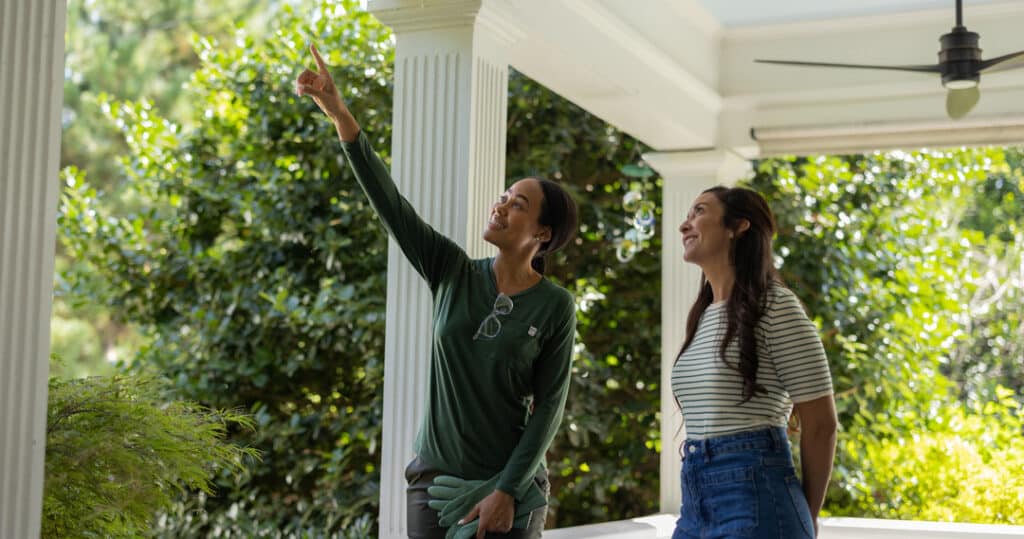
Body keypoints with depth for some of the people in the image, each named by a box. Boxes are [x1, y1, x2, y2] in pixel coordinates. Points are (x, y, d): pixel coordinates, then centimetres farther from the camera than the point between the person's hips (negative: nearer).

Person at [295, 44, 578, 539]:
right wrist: (339, 114, -17)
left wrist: (508, 491, -14)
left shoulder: (555, 306, -6)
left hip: (509, 487, -2)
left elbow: (550, 405, -7)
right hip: (434, 480, 3)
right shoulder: (453, 273, 1)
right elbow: (390, 203, -8)